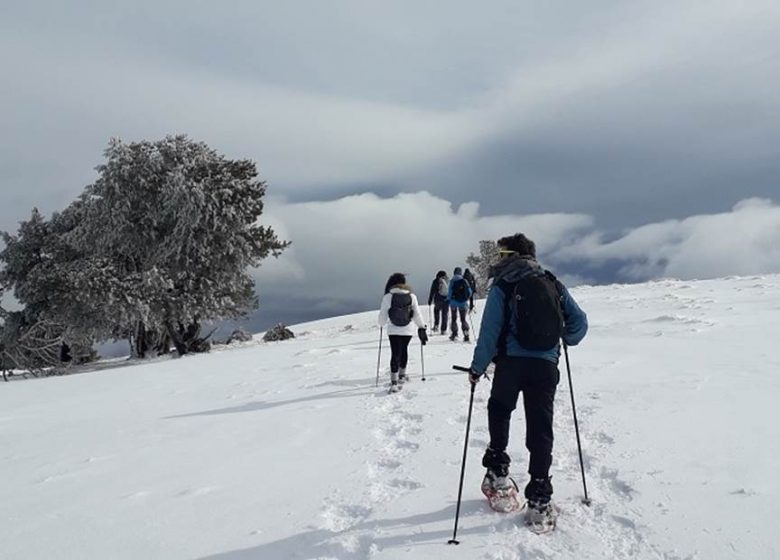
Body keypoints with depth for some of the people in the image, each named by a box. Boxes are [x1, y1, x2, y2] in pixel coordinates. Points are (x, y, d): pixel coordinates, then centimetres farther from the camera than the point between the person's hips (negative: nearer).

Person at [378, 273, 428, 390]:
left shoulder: (388, 297, -9)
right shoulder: (411, 296, -4)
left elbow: (383, 314, -3)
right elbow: (417, 314, 1)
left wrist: (382, 324, 17)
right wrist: (422, 328, 13)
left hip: (393, 330, -2)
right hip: (408, 330, 2)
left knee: (395, 353, 0)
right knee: (404, 350, 22)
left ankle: (394, 381, -11)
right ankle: (401, 375, 36)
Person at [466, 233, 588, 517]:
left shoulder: (502, 286, -3)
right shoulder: (554, 284, 9)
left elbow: (490, 332, -8)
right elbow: (579, 321, 10)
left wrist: (477, 367, 0)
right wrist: (566, 341, 29)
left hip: (511, 363, -2)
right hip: (546, 365, 3)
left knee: (499, 411, 22)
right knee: (540, 429, 8)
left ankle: (498, 472, 20)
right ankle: (539, 496, 9)